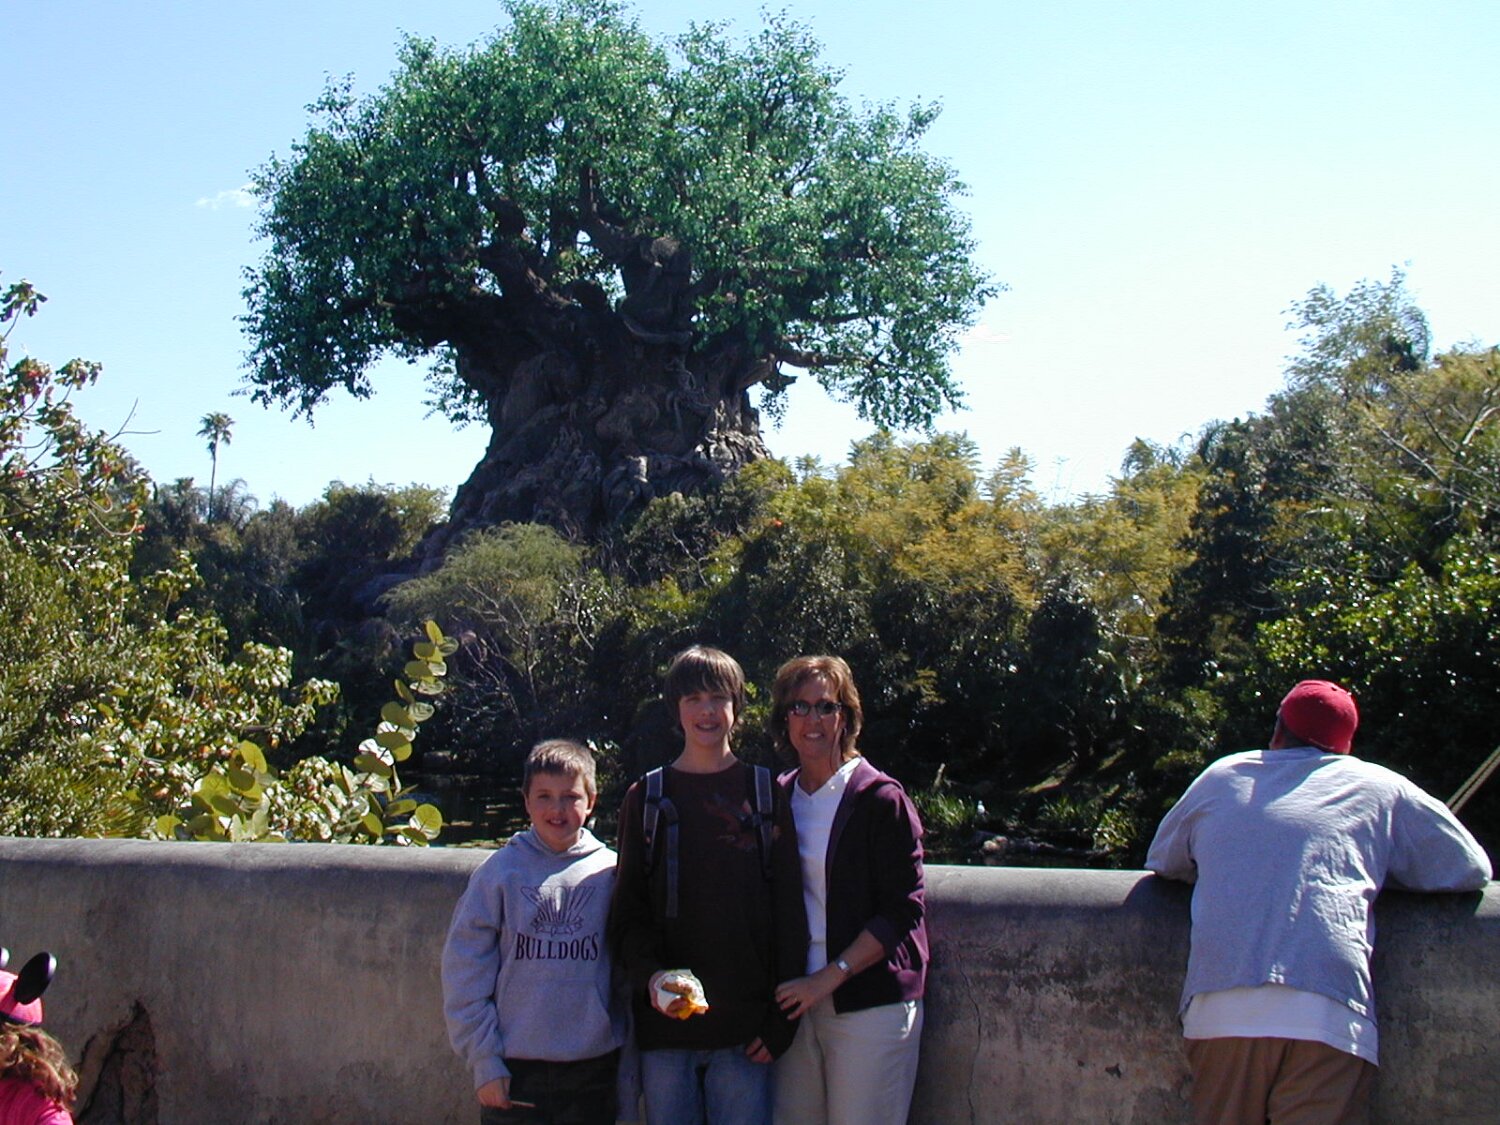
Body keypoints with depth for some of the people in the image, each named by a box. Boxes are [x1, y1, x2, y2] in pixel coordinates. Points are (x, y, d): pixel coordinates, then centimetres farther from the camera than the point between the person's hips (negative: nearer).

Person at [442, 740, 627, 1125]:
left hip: (594, 1067, 1)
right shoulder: (499, 872, -3)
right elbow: (465, 974, -2)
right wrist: (483, 1061, -5)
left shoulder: (610, 873, 0)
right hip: (513, 1069, -1)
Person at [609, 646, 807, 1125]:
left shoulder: (765, 793, 6)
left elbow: (789, 910, 4)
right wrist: (651, 976, -14)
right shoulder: (647, 798, 8)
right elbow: (627, 911, 6)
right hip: (664, 1025, 1)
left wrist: (781, 1019, -3)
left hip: (745, 1031, -1)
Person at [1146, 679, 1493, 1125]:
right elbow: (1472, 868, 20)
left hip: (1218, 1010, 2)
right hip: (1327, 1020, -2)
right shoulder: (1380, 788, 17)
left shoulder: (1221, 776, 21)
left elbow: (1161, 861, 33)